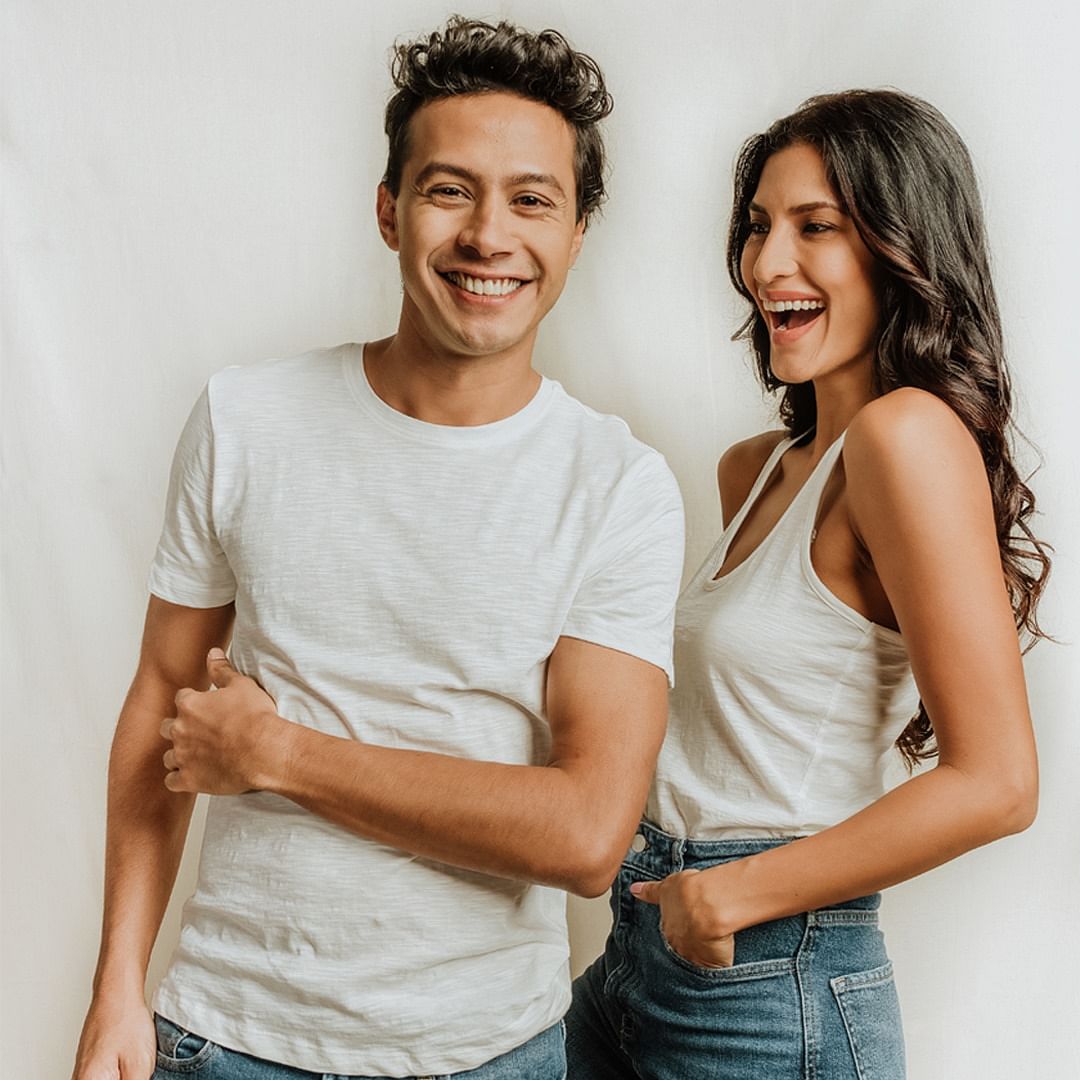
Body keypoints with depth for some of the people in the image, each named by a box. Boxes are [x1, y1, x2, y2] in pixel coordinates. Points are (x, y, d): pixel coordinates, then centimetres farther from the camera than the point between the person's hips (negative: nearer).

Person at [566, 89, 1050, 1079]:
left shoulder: (907, 432, -17)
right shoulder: (758, 468, 8)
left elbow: (996, 783, -22)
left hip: (770, 993, -8)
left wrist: (733, 893, -15)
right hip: (646, 947, 8)